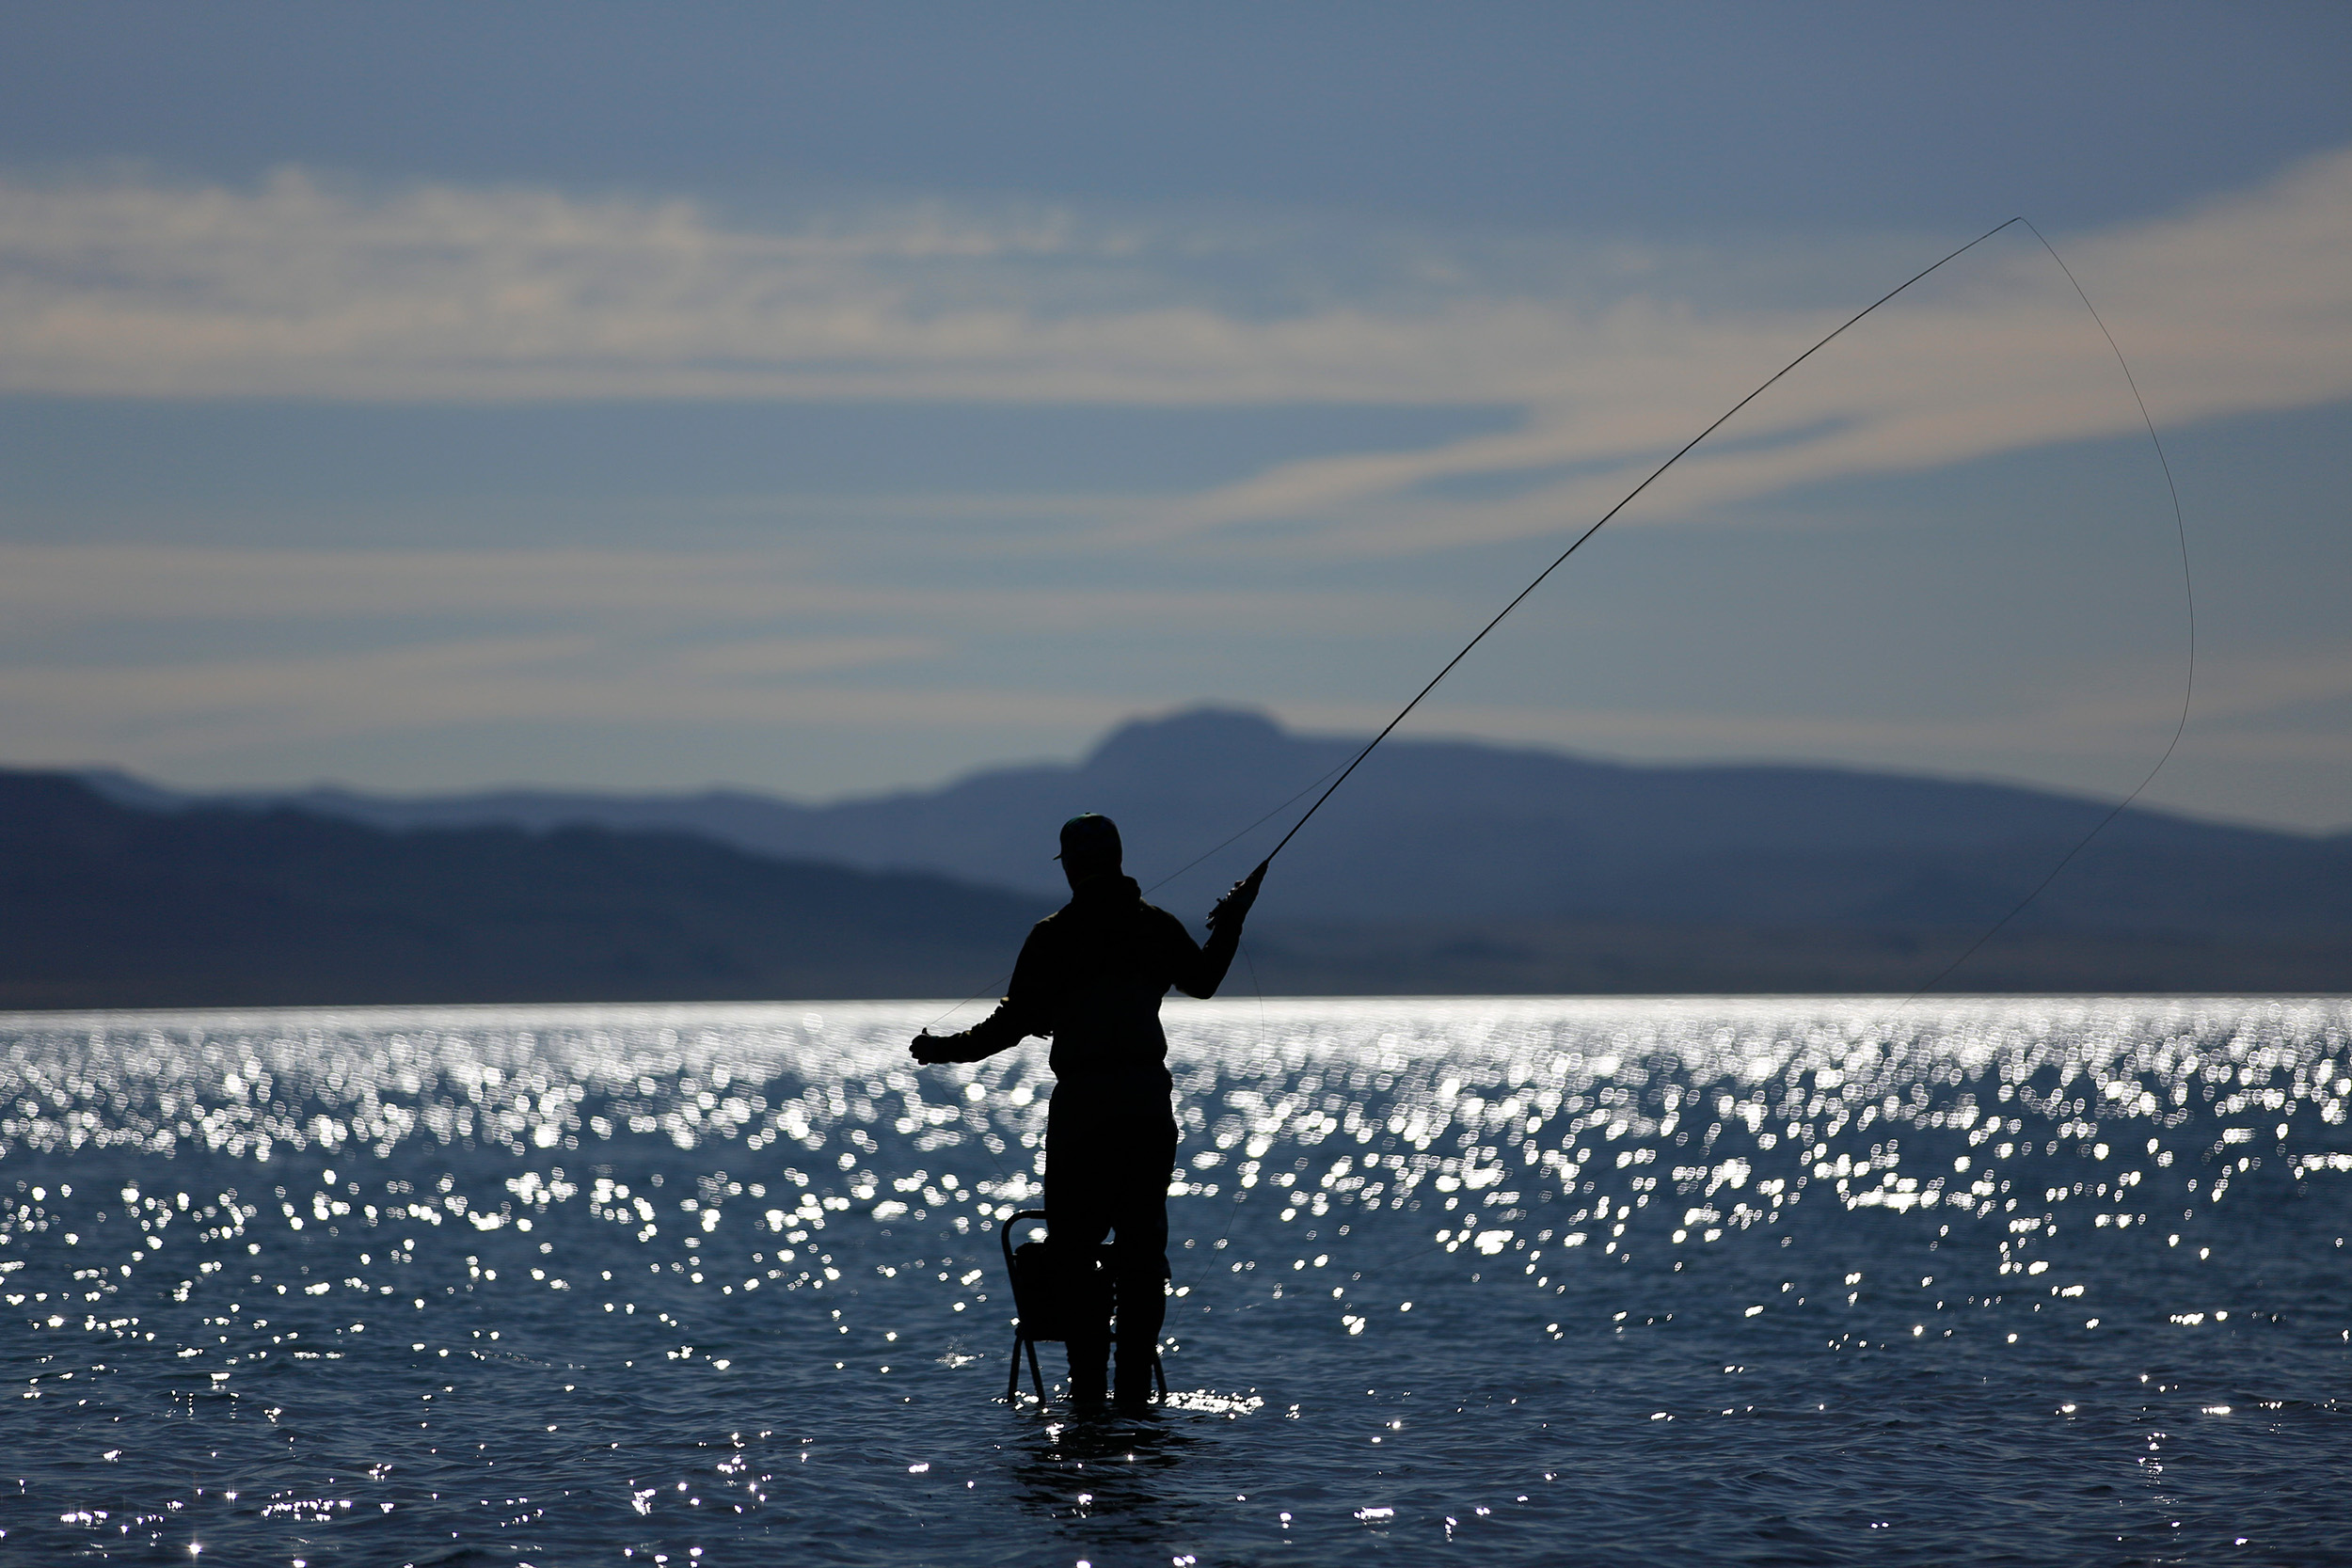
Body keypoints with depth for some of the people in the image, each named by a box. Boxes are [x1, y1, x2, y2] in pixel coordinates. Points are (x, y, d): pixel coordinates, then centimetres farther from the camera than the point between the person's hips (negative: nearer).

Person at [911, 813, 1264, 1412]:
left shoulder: (1054, 935, -5)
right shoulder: (1157, 926, 7)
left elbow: (1014, 1024, -5)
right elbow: (1203, 981, 24)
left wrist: (947, 1048, 9)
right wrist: (1232, 922, 37)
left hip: (1081, 1104, -4)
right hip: (1148, 1099, 4)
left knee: (1073, 1242, 2)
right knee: (1142, 1246, 6)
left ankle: (1088, 1383, -6)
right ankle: (1135, 1384, 4)